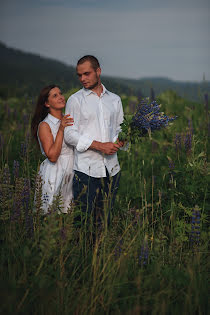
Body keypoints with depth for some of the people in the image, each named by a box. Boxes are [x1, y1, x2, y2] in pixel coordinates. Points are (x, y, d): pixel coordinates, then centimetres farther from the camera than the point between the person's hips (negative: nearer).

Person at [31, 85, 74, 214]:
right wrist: (61, 129, -20)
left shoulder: (69, 121, 10)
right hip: (54, 176, -6)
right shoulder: (45, 125, -9)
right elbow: (52, 156, -17)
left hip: (71, 174, 6)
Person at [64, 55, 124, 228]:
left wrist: (119, 141, -3)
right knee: (82, 218, -5)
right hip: (86, 168, -4)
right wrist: (100, 146, -15)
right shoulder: (75, 100, 2)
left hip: (111, 167, 4)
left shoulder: (115, 100, 15)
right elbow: (70, 134, -6)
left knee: (104, 220, 8)